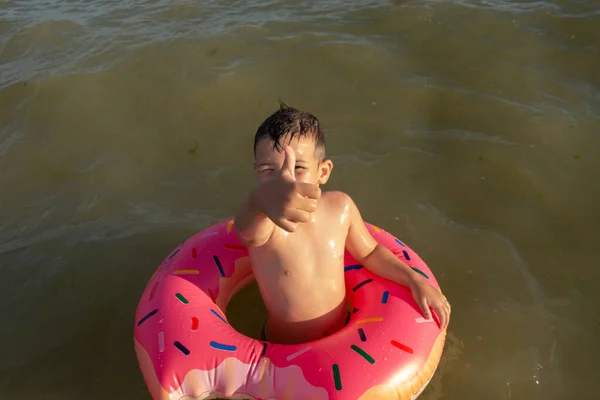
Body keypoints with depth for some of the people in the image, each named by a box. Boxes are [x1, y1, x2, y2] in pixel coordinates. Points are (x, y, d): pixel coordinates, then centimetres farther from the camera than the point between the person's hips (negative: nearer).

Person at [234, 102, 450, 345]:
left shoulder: (340, 206, -11)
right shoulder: (263, 223, -25)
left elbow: (369, 252, 8)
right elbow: (246, 228, -51)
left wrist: (416, 281, -4)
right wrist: (261, 200, -74)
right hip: (286, 352, -2)